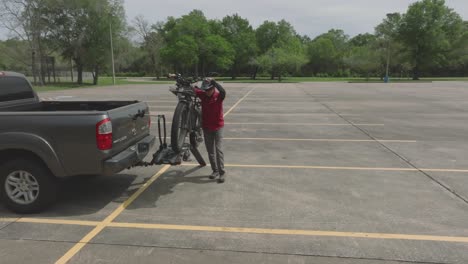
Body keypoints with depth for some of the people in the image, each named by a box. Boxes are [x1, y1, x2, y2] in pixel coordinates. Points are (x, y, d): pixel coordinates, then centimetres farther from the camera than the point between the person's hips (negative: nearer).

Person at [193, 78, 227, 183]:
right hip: (206, 127, 5)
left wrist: (213, 81, -39)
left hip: (217, 126, -4)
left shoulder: (219, 96, -13)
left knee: (218, 149, -8)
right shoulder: (203, 95, -1)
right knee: (210, 151, 10)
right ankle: (215, 170, 23)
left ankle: (222, 172, 0)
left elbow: (223, 91, -34)